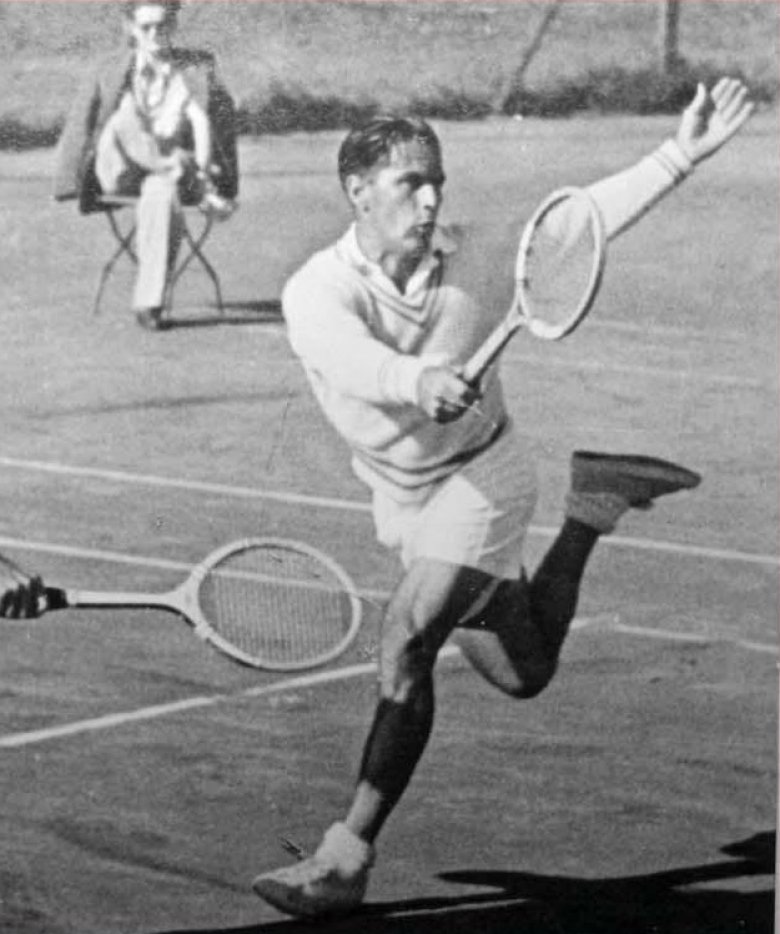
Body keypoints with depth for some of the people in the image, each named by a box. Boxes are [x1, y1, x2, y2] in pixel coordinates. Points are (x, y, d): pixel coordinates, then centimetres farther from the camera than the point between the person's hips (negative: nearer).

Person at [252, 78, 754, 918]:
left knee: (406, 640, -20)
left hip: (479, 476, -2)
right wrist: (417, 383, -65)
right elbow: (350, 358, -44)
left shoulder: (461, 264, -15)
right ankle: (589, 512, 39)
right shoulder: (317, 293, -22)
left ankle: (348, 856, -15)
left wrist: (682, 154, -13)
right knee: (521, 675, 14)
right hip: (403, 494, 2)